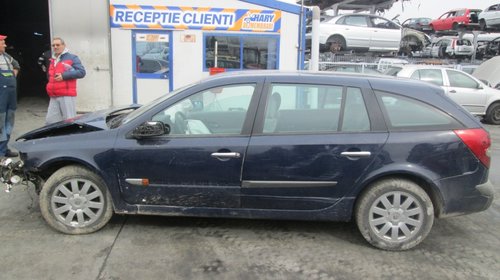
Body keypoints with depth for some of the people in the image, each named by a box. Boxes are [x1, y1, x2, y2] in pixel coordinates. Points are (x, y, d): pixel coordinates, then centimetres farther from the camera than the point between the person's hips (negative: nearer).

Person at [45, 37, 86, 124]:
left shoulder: (72, 58, 1)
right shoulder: (52, 61, 23)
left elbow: (81, 72, -11)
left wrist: (64, 75, -16)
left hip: (67, 96, -7)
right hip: (53, 97, 7)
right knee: (50, 121, 6)